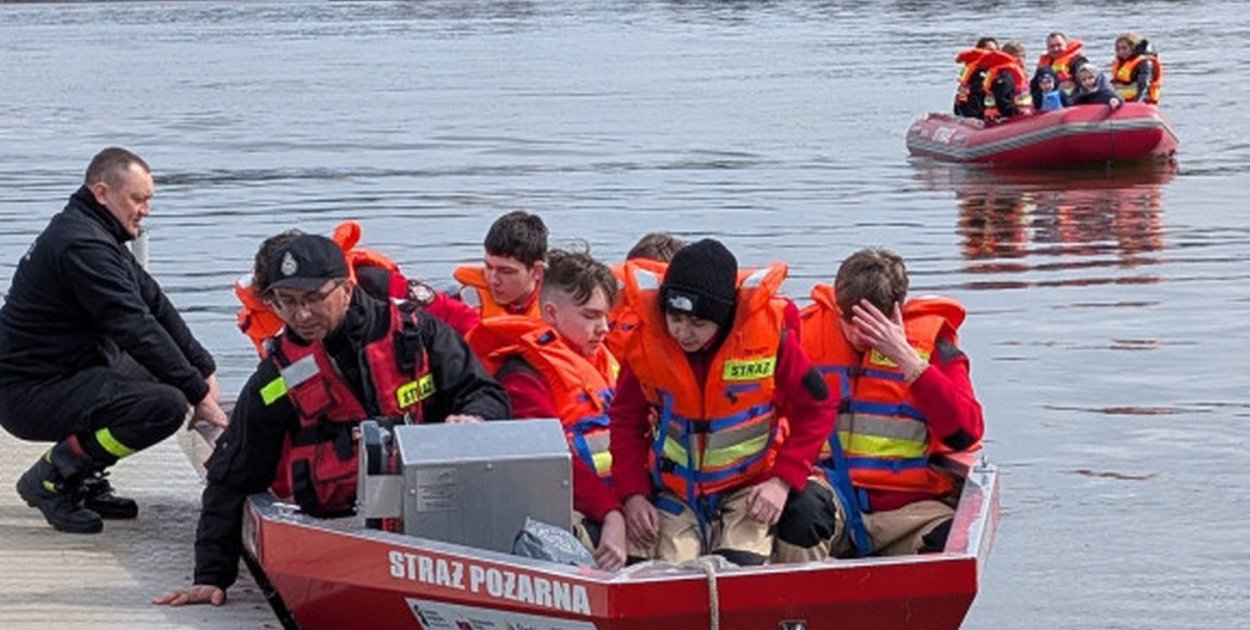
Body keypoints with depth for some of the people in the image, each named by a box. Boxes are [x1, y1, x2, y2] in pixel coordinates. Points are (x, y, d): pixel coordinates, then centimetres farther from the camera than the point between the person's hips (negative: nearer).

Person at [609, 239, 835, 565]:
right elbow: (626, 420, 4)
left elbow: (816, 408, -5)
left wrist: (783, 481, -13)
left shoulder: (768, 333, -16)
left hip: (749, 488, -2)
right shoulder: (646, 341, -11)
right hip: (675, 491, 2)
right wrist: (633, 495, -6)